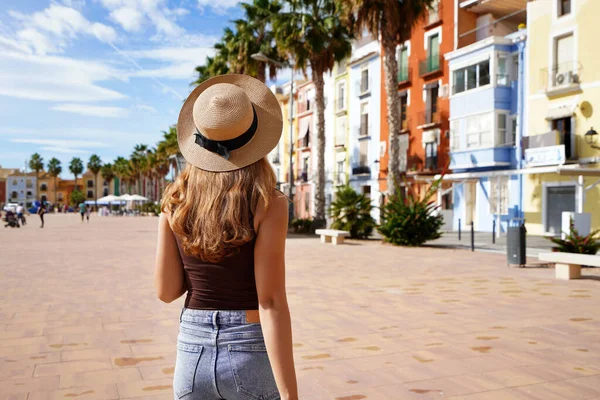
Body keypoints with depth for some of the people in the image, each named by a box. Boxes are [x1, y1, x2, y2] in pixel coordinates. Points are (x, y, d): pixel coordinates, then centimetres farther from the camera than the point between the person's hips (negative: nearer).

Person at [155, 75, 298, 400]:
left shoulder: (175, 201, -2)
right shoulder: (268, 204, -14)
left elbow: (166, 291, 2)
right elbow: (271, 303, -18)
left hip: (192, 354, 4)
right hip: (252, 356, -3)